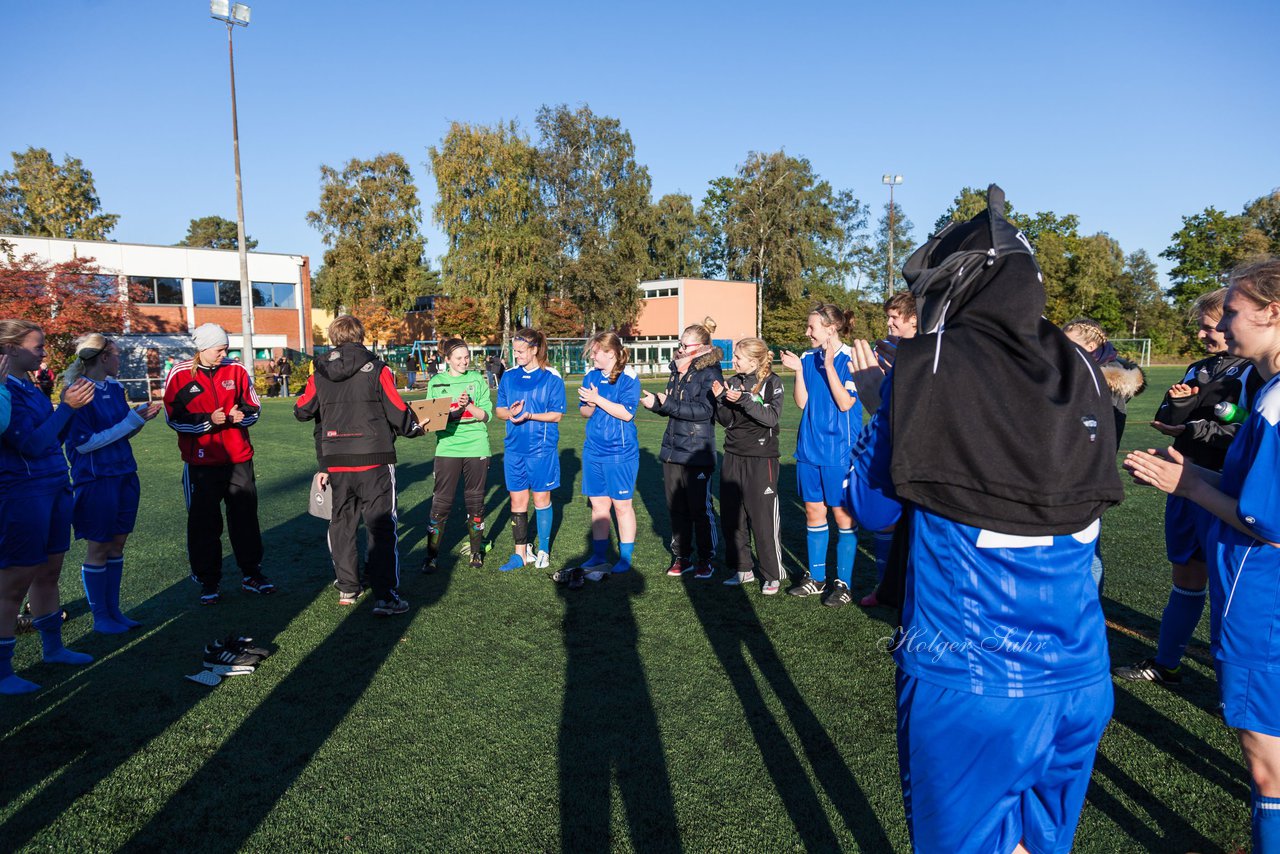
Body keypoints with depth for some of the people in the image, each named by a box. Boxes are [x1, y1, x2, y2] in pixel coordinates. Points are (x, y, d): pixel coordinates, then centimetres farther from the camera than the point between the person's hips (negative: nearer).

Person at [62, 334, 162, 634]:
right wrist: (131, 420, -17)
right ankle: (100, 617, 16)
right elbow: (84, 443, -17)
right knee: (98, 548, 3)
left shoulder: (115, 387, 8)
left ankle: (113, 610, 22)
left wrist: (142, 415, -5)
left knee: (118, 544, 12)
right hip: (95, 479, -7)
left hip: (124, 474, 7)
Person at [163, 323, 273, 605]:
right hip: (201, 462, -2)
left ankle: (251, 574, 21)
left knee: (246, 517, 9)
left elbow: (253, 406, 12)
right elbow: (174, 417, -5)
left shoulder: (236, 370, 5)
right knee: (204, 523, 4)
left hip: (239, 459, 3)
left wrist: (241, 414, -10)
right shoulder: (180, 374, -3)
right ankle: (208, 582, 16)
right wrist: (208, 420, -18)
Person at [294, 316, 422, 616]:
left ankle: (347, 588, 26)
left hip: (336, 463, 4)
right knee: (381, 526, -1)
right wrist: (415, 428, 14)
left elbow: (302, 411, 12)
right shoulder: (377, 369, -6)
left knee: (341, 523, 18)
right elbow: (397, 412, -5)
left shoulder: (319, 375, 6)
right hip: (374, 460, -4)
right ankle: (385, 596, -5)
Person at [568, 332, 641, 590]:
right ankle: (599, 557, 20)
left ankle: (626, 558, 16)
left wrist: (598, 400, -17)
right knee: (598, 504, 10)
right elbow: (584, 412, 11)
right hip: (594, 450, 6)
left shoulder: (628, 379, -10)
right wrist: (589, 404, -11)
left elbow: (626, 413, -18)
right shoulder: (591, 377, 9)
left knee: (621, 504, 4)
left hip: (620, 452, -6)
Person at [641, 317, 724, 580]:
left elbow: (704, 411, -19)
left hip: (697, 453, -7)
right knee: (676, 508, 11)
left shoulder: (710, 373, -9)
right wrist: (655, 403, -1)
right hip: (672, 449, 7)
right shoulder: (677, 370, 13)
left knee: (700, 509, 1)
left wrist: (668, 404, -19)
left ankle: (705, 560, 14)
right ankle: (682, 557, 22)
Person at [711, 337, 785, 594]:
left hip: (761, 459, -6)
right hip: (733, 457, 6)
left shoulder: (771, 382, -5)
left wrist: (743, 400, -25)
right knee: (731, 516, 9)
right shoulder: (733, 382, 9)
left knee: (763, 518, -2)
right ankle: (742, 569, 23)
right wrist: (721, 399, -8)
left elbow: (772, 417, -18)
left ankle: (773, 575, 11)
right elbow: (726, 422, 8)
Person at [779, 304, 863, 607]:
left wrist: (828, 364, -21)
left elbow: (846, 403, -17)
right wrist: (798, 371, -7)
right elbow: (802, 402, 5)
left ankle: (843, 582, 14)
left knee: (842, 514, 3)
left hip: (840, 451, -6)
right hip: (810, 448, 6)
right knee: (814, 512, 13)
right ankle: (816, 578, 25)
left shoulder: (849, 359, -11)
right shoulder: (808, 358, 7)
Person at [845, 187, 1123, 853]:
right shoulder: (1082, 372, 1)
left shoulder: (927, 367, -11)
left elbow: (872, 509, -3)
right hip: (1078, 678, 5)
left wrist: (875, 404, 12)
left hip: (965, 684, -5)